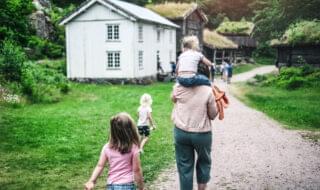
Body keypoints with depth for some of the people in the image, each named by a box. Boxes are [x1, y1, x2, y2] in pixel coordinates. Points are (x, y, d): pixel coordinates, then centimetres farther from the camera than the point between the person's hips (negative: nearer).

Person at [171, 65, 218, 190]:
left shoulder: (179, 87, -3)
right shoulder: (208, 91, -10)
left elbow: (173, 99, 19)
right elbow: (213, 115, -2)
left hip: (181, 132, 2)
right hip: (202, 133, -1)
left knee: (184, 165, 11)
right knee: (204, 161, 23)